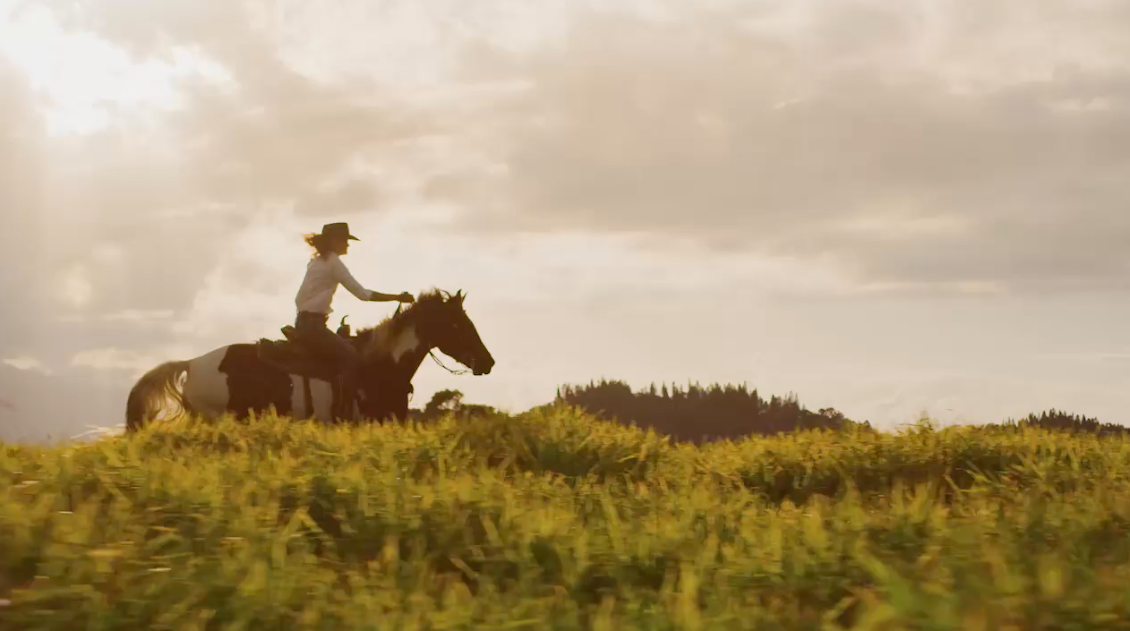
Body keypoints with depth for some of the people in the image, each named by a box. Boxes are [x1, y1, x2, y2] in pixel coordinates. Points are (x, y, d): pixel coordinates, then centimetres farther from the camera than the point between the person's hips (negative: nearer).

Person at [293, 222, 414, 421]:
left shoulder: (316, 261, 20)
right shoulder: (333, 261, -8)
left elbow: (299, 299, 24)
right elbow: (362, 294, -11)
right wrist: (397, 297, -8)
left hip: (303, 324, 10)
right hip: (313, 325, -10)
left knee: (348, 350, 15)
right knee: (351, 357, -19)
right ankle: (345, 414, -28)